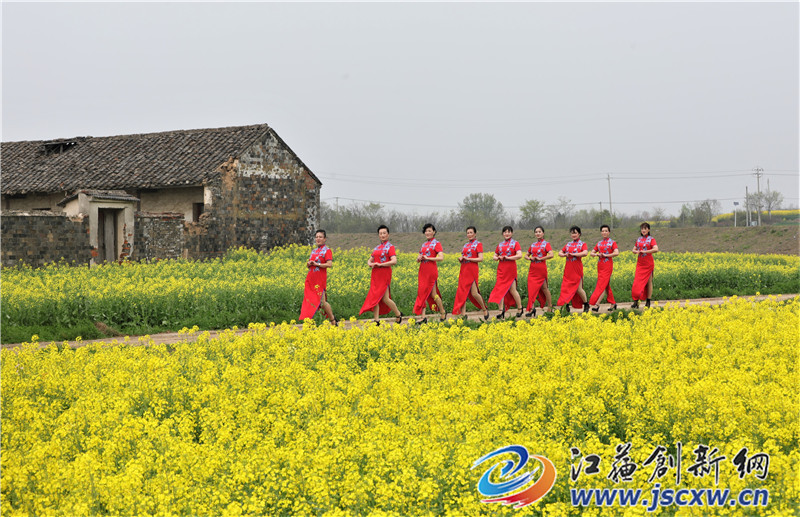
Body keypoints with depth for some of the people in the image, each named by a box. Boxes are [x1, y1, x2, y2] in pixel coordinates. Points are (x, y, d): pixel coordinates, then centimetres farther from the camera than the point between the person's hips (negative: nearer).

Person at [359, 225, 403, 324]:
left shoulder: (390, 247, -4)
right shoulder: (377, 248, 17)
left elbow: (394, 261, -16)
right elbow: (369, 260, 21)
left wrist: (380, 264, -17)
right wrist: (370, 264, -3)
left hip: (385, 274, -7)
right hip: (375, 275, 7)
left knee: (384, 298, -7)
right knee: (375, 297, 0)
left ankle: (398, 314, 14)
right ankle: (376, 321, 2)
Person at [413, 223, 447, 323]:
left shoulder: (436, 243, -2)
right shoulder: (424, 244, 17)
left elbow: (441, 258, -15)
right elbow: (418, 259, 22)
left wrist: (427, 258, -15)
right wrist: (418, 258, -2)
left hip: (431, 271, -7)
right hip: (422, 271, 7)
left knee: (432, 293, -3)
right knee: (422, 292, 0)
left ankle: (443, 312, 18)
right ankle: (423, 317, -1)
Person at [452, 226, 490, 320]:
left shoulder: (478, 244, -2)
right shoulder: (465, 245, 18)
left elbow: (481, 259, -11)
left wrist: (468, 258, -16)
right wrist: (460, 259, 1)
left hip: (472, 270, -7)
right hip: (463, 270, 7)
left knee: (474, 293, -9)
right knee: (462, 292, 0)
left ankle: (485, 310, 12)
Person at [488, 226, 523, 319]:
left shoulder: (515, 243, 1)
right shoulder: (500, 245, 15)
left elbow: (519, 255, -11)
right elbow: (494, 257, 19)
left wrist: (508, 258, -17)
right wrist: (498, 258, -4)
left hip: (511, 268, -5)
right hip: (501, 269, 5)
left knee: (512, 290, -2)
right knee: (501, 288, -4)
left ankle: (520, 308, 16)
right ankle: (501, 311, -5)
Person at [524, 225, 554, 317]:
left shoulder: (546, 244, -2)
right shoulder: (533, 245, 14)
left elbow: (551, 255, -16)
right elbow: (526, 255, 21)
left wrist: (540, 258, -15)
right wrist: (530, 258, -2)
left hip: (541, 268, -5)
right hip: (533, 269, 5)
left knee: (544, 287, 3)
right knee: (531, 287, -4)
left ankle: (550, 307, 16)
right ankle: (531, 308, -6)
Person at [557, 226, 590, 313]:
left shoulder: (582, 244, 1)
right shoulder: (568, 244, 16)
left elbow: (585, 253, -17)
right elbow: (560, 253, 16)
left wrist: (573, 254, -18)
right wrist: (565, 255, -7)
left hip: (577, 268, -5)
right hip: (568, 268, 5)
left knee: (578, 288, -3)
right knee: (566, 286, -2)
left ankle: (586, 305, 15)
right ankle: (566, 305, 1)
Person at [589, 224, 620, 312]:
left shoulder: (612, 242, -1)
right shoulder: (599, 243, 14)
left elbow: (616, 253, -15)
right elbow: (591, 253, 14)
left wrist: (605, 255, -14)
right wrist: (597, 254, -7)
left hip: (608, 265, -6)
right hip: (600, 265, 6)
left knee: (602, 284, -12)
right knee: (606, 285, 9)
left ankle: (597, 304, -18)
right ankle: (613, 303, 19)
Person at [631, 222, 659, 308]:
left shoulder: (651, 239, -3)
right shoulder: (639, 239, 13)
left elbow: (656, 249, -18)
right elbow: (633, 249, 16)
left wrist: (645, 251, -20)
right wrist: (635, 251, -7)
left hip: (648, 264, -4)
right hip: (640, 264, 4)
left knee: (649, 282, 2)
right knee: (638, 281, -5)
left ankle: (648, 302, 8)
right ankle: (636, 302, -8)